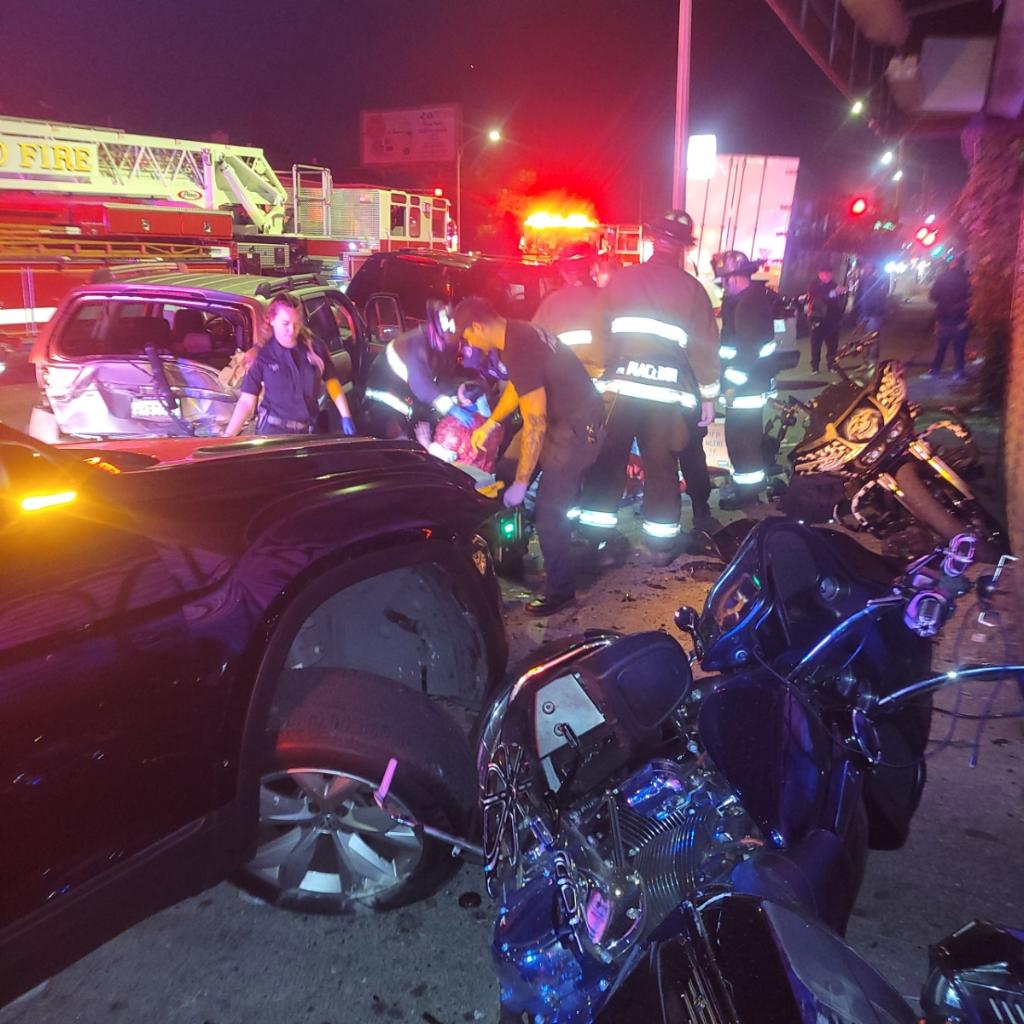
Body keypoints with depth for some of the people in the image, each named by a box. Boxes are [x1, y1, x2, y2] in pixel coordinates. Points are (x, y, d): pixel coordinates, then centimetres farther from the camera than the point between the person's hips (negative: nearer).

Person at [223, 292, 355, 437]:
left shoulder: (314, 347, -3)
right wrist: (228, 435, -18)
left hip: (308, 430, 3)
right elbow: (247, 401, -8)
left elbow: (331, 382, 7)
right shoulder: (261, 355, -8)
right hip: (273, 430, -2)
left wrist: (346, 417, 0)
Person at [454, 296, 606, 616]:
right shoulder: (516, 334, 4)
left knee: (549, 513, -7)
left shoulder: (520, 350, -27)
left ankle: (560, 589, 8)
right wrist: (489, 424, 25)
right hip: (568, 418, 11)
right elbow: (517, 387, 23)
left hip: (576, 429, -11)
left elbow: (535, 425, -27)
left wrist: (520, 484, -23)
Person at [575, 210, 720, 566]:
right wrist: (708, 393, 9)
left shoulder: (620, 280, 4)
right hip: (669, 392, -1)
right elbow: (705, 345, 1)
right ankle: (661, 542, 13)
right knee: (661, 466, 7)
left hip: (619, 386, 1)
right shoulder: (691, 288, 0)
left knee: (609, 458, 11)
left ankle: (598, 532, 16)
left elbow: (601, 333, 6)